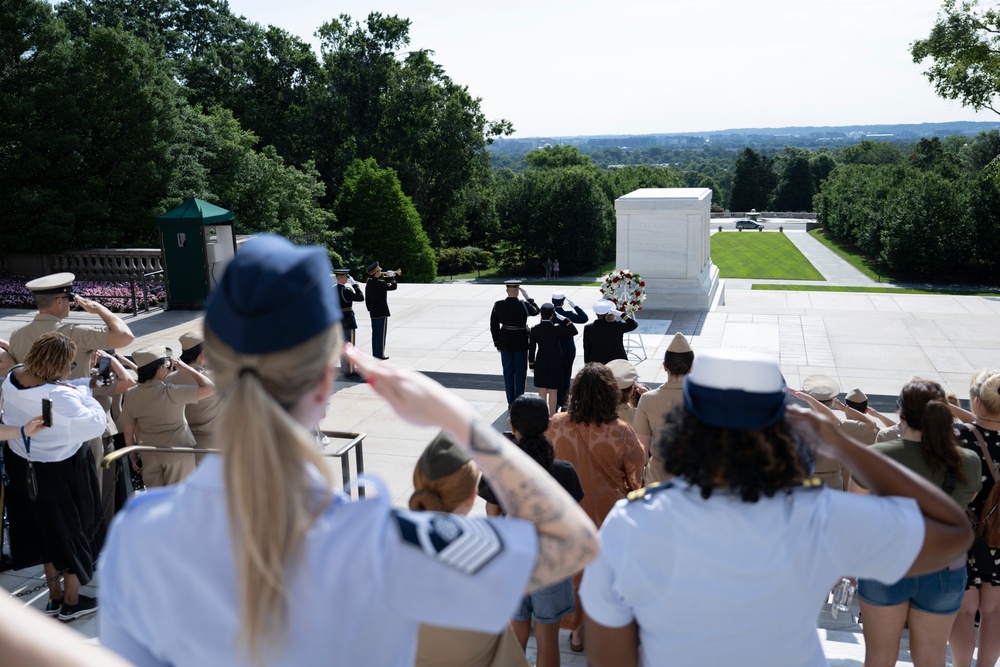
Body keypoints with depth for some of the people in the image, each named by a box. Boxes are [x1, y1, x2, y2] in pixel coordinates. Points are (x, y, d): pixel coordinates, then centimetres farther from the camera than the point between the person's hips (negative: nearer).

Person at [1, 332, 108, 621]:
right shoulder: (59, 397, -34)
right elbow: (95, 424, -28)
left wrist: (87, 382, -1)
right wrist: (84, 392, -16)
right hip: (61, 473, -8)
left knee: (47, 529, 24)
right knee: (74, 531, 14)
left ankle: (55, 597, 39)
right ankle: (72, 602, 30)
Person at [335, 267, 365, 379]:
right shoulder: (346, 291, -21)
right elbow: (361, 297, -20)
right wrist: (355, 284, -12)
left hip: (338, 322, 9)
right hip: (348, 322, -9)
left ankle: (344, 369, 29)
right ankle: (349, 372, 1)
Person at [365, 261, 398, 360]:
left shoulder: (368, 283, 4)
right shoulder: (380, 283, -20)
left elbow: (367, 298, 12)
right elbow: (393, 287, -14)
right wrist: (392, 277, -1)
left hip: (373, 312, 8)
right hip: (382, 312, -8)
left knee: (375, 333, 14)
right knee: (381, 333, -1)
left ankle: (375, 353, 20)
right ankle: (380, 354, 2)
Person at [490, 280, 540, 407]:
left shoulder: (498, 305, -8)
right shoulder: (524, 305, -15)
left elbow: (494, 325, -2)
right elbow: (536, 311, 6)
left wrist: (497, 342, 8)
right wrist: (528, 297, 10)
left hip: (505, 343, 2)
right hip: (521, 343, -2)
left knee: (508, 372, 11)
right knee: (520, 372, 9)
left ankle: (511, 402, 17)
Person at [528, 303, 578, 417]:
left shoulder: (534, 329, -9)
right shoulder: (556, 328, -17)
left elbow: (532, 348, -3)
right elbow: (574, 331, -7)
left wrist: (531, 363, 8)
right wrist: (563, 319, -5)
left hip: (540, 364, 2)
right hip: (555, 364, -2)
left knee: (542, 392, 10)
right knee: (553, 392, 8)